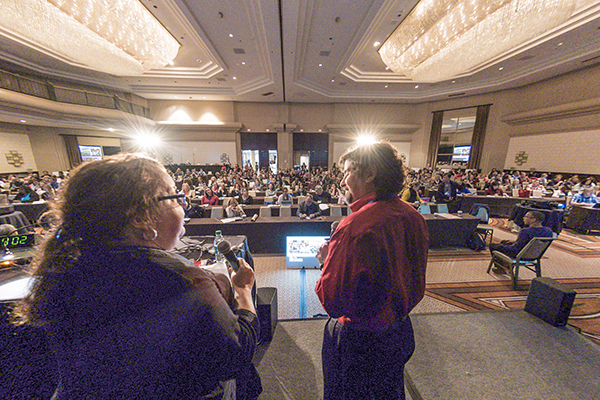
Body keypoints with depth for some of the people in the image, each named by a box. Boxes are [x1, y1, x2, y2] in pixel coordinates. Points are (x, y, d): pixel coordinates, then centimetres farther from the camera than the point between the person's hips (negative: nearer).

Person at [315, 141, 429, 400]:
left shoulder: (354, 227, -35)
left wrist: (326, 260, -13)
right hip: (400, 333, 7)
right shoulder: (413, 217, -8)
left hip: (358, 342, -6)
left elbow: (331, 302, -26)